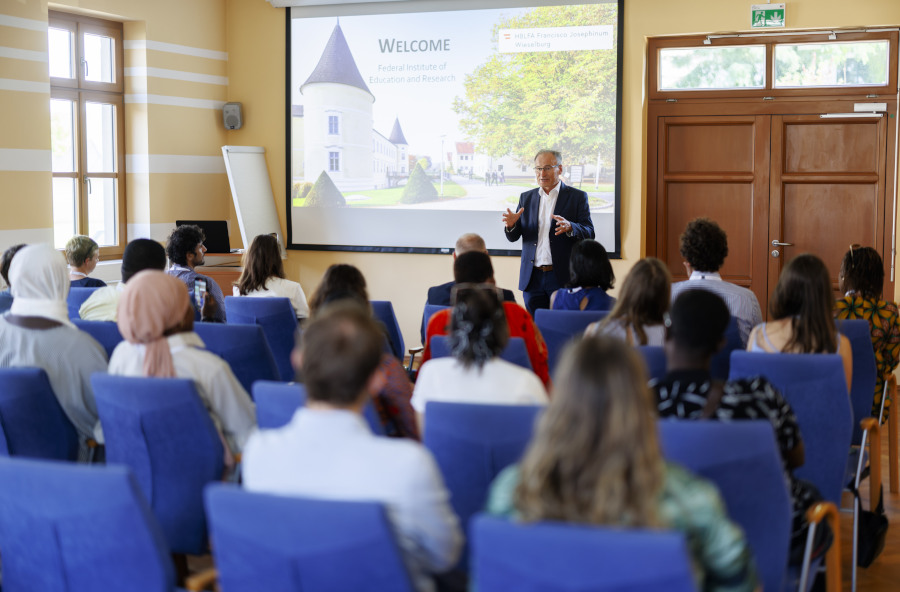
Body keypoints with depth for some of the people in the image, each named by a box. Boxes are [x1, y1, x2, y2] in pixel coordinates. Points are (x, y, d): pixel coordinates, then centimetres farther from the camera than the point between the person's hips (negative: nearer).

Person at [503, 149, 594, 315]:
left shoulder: (577, 197, 3)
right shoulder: (526, 198, 14)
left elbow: (589, 234, -4)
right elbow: (513, 237, 11)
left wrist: (569, 227, -25)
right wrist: (511, 225, -13)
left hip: (563, 278, -3)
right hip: (532, 278, 3)